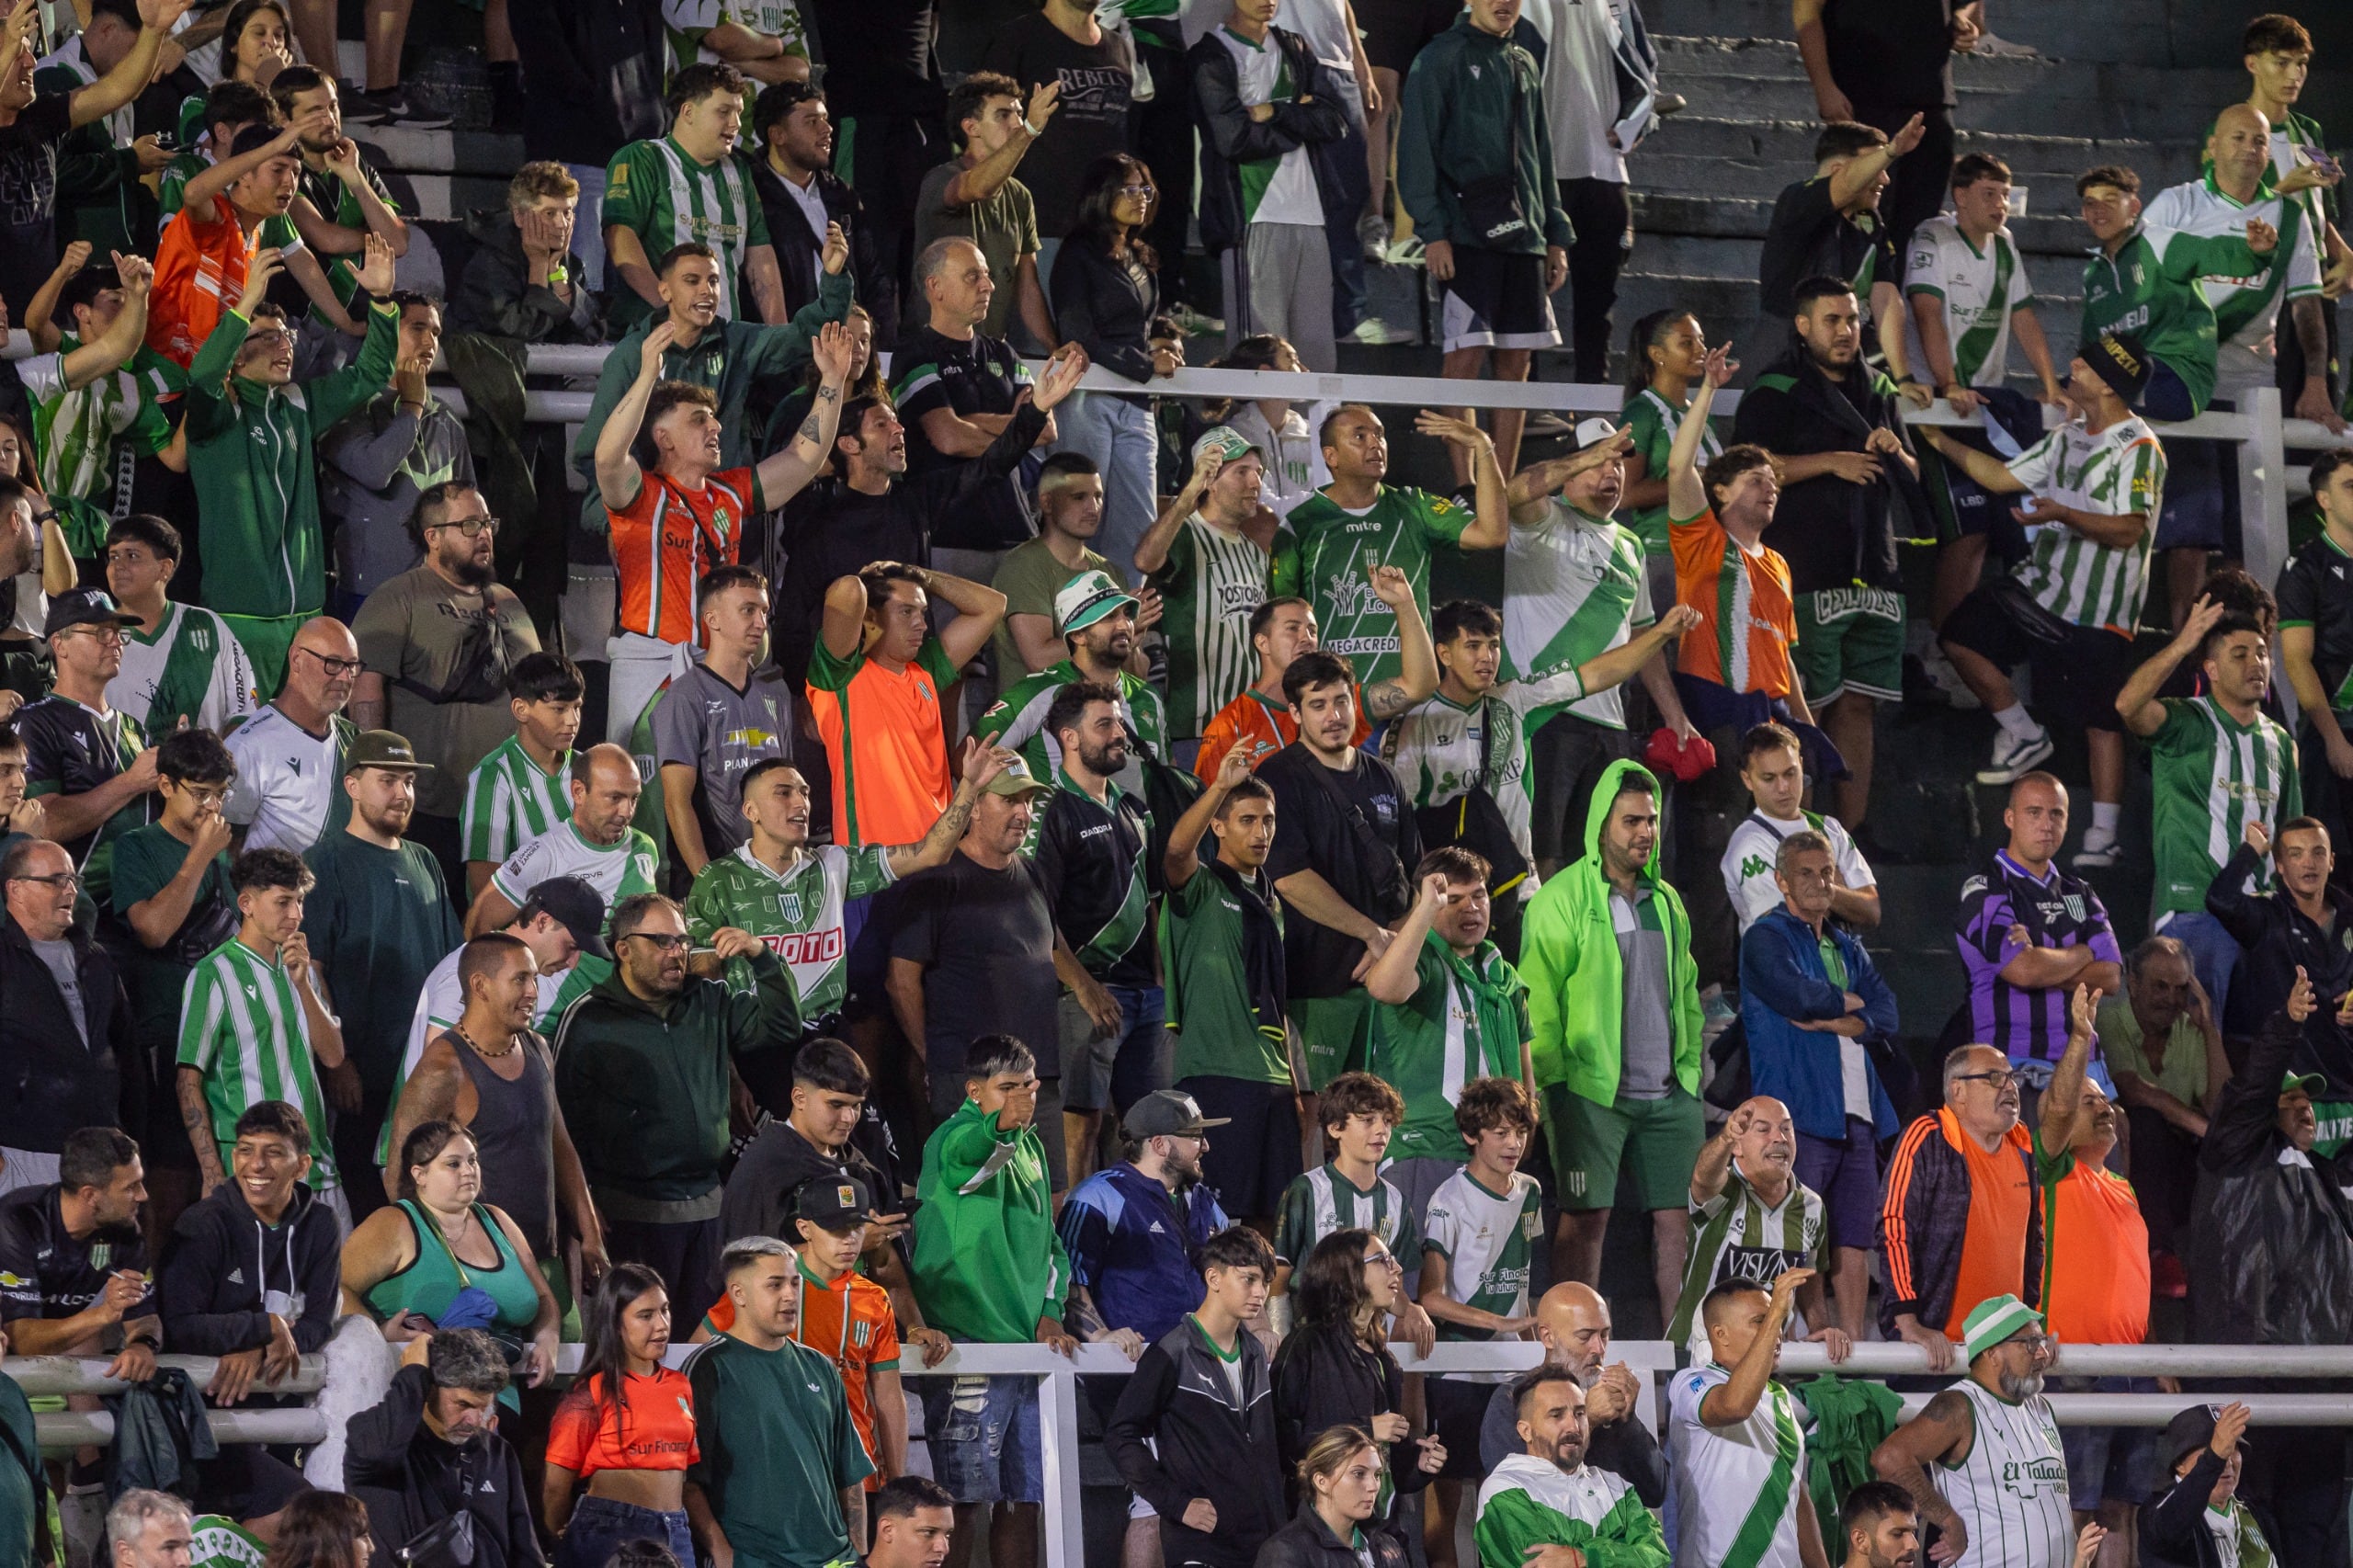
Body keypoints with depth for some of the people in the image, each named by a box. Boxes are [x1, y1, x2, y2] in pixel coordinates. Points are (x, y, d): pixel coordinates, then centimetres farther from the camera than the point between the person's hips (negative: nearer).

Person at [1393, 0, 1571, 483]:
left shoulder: (1524, 65, 19)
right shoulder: (1441, 58, -2)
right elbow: (1416, 147, -7)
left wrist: (1556, 234, 17)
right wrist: (1433, 230, -15)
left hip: (1522, 235, 7)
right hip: (1467, 237, -7)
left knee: (1516, 360, 5)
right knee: (1467, 353, -11)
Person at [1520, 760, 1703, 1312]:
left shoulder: (1667, 900, 16)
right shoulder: (1563, 898, -4)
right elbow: (1537, 994, -6)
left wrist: (1691, 1065, 14)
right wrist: (1554, 1079, -12)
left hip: (1670, 1094, 6)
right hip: (1592, 1089, -6)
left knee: (1677, 1217, 4)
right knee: (1586, 1218, -5)